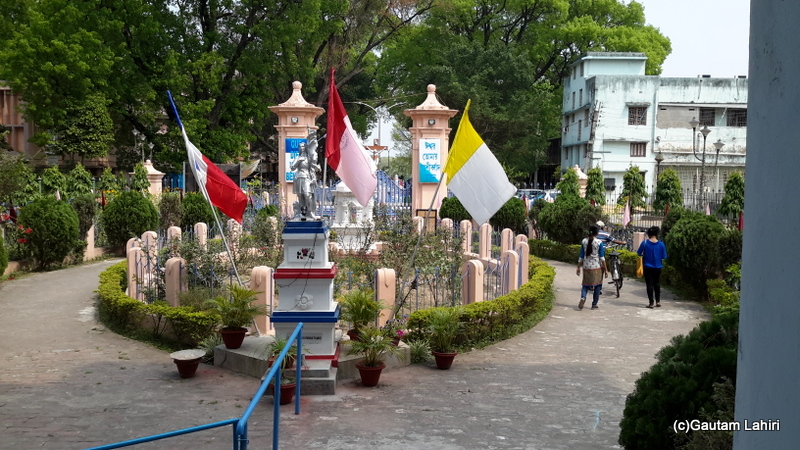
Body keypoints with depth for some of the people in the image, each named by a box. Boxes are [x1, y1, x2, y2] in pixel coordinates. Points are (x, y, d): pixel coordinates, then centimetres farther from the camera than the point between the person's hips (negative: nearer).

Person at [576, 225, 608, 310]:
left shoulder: (584, 241, 1)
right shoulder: (599, 242, -8)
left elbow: (581, 256, 5)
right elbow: (602, 258, -7)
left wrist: (579, 268, 13)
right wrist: (606, 270, -1)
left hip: (586, 267, 3)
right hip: (597, 268, -3)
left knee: (585, 284, 11)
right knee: (597, 285, 10)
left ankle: (583, 297, -17)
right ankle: (594, 304, 12)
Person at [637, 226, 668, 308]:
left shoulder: (644, 243, -11)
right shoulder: (661, 244, -8)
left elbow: (639, 253, -5)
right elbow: (664, 257, -3)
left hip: (647, 267, -2)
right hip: (657, 267, 2)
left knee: (649, 284, 4)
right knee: (657, 284, 19)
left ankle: (651, 303, 1)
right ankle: (658, 301, 22)